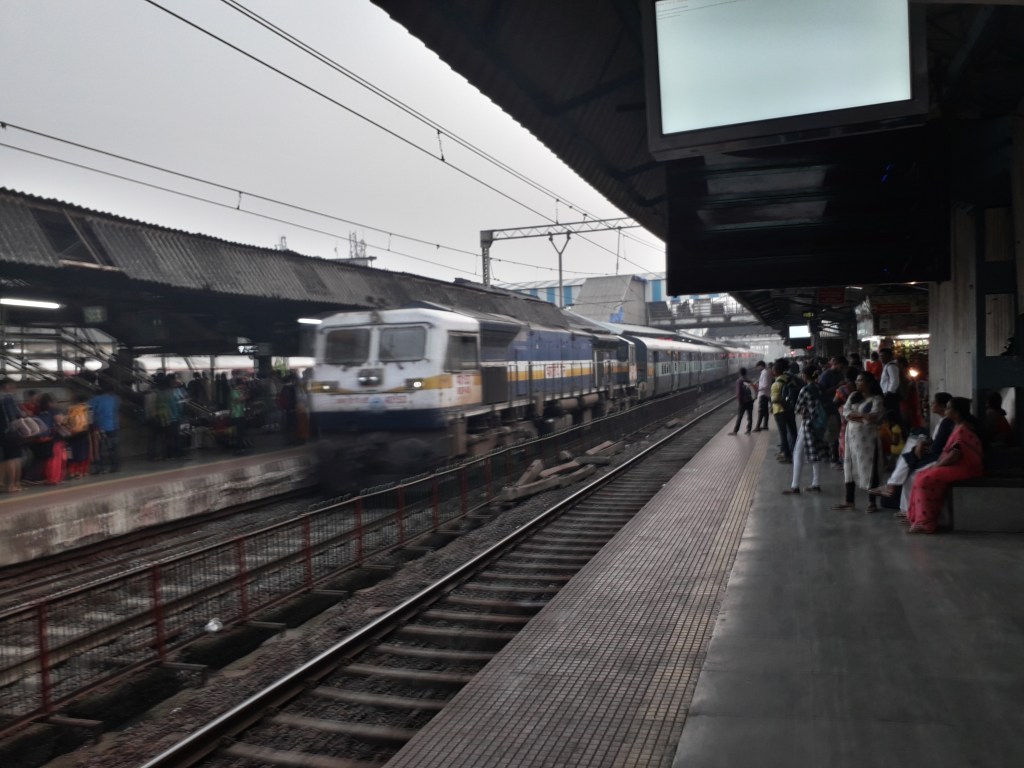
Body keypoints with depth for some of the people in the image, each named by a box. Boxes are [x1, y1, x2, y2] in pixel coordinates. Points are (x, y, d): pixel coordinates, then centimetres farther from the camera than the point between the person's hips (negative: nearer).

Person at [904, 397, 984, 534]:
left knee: (926, 480, -20)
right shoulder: (960, 426, 15)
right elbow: (950, 451, 17)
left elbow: (954, 455, -23)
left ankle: (926, 522, -17)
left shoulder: (962, 429, -19)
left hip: (964, 467, -11)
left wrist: (937, 465, -12)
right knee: (921, 476, 2)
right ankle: (921, 518, 1)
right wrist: (938, 464, 5)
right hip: (958, 465, 11)